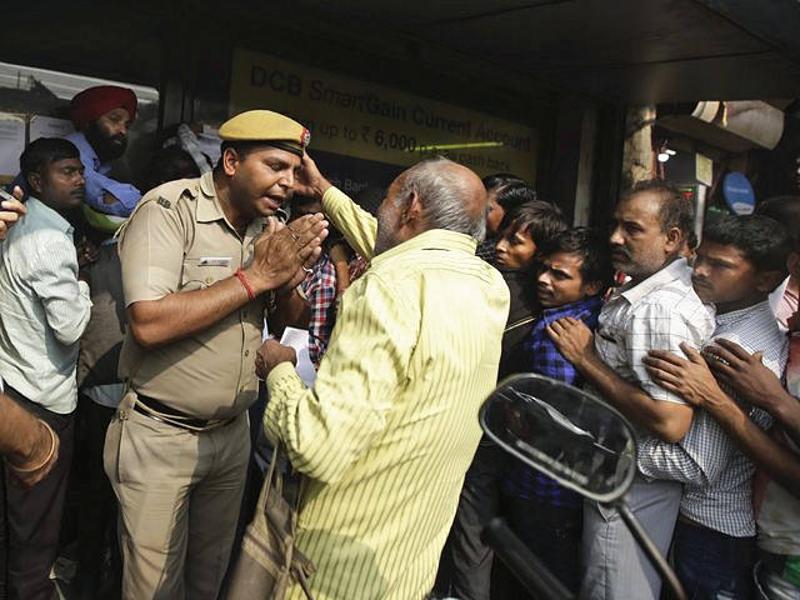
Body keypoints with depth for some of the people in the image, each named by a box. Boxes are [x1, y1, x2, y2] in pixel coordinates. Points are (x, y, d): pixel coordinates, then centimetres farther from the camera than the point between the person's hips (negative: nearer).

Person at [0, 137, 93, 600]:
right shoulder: (51, 240, -21)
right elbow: (70, 327, -22)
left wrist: (71, 271, 8)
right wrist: (81, 282, -8)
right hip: (43, 396, -10)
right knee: (39, 515, 6)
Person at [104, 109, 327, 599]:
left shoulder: (271, 224, 2)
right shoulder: (170, 209, -18)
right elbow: (148, 323, -29)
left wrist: (291, 276, -15)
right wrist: (256, 276, -25)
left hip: (233, 431, 6)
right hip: (161, 435, -5)